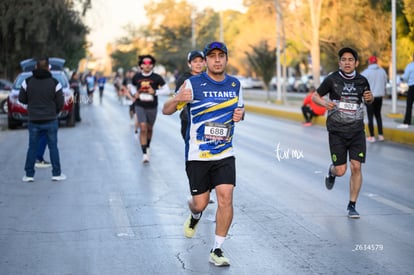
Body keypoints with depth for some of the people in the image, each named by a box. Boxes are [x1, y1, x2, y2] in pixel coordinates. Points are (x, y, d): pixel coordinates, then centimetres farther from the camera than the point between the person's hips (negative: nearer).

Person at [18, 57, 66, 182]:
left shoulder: (27, 82, -6)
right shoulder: (54, 83, -9)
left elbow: (22, 99, 1)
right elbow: (60, 103, -5)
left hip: (34, 121, 1)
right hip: (51, 121, -1)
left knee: (32, 148, 9)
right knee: (53, 147, 8)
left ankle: (29, 174, 10)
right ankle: (56, 173, 11)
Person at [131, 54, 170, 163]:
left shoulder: (157, 77, -8)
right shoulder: (137, 77, -2)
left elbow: (167, 90, -4)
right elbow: (133, 86, 19)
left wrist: (155, 92, -17)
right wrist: (134, 93, -2)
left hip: (152, 107, 0)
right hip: (140, 106, 0)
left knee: (149, 129, 15)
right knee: (143, 128, -14)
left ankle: (147, 147, 42)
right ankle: (144, 154, -13)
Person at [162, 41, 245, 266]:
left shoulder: (235, 84, 6)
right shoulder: (193, 84, -7)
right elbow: (166, 110, -5)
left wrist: (240, 114, -2)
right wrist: (177, 99, -27)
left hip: (225, 155, 2)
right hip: (197, 155, -2)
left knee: (225, 198, -13)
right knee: (200, 203, 3)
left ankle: (217, 250, 0)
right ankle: (194, 216, 43)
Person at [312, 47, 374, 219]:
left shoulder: (362, 81, 3)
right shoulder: (332, 79, -5)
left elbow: (369, 101, 21)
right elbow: (315, 96, 4)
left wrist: (370, 98, -3)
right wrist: (324, 103, -17)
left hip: (357, 131, 2)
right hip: (337, 132, -2)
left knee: (356, 167, -7)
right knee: (341, 171, -3)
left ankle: (352, 206, 6)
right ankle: (332, 172, 36)